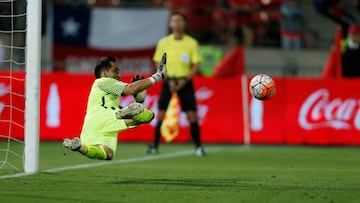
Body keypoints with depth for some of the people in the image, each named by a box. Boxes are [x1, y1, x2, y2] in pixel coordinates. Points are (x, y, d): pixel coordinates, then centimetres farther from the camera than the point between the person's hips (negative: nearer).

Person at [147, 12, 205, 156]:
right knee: (160, 114, -6)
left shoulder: (192, 43, 0)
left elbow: (196, 65, -1)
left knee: (192, 114, -6)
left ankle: (198, 147, 1)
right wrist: (169, 81, -10)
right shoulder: (163, 43, 2)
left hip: (185, 81, 0)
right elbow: (159, 64, 3)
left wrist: (185, 80, -13)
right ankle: (155, 145, 0)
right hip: (168, 80, 0)